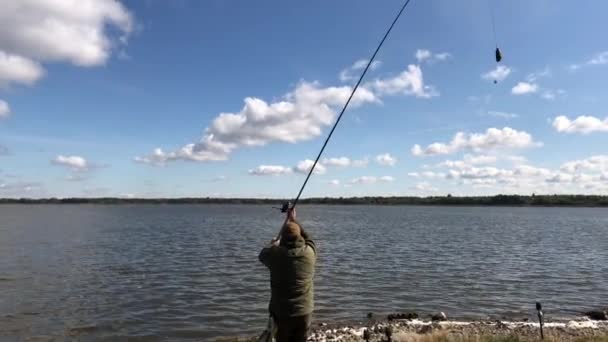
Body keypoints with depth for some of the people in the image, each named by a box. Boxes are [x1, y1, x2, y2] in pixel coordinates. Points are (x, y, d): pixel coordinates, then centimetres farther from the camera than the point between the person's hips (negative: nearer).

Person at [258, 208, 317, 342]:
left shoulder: (276, 253, -13)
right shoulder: (309, 252, -8)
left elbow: (262, 255, 11)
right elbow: (307, 238, 16)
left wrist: (272, 245, 30)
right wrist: (293, 220, 25)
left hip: (282, 313, -2)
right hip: (305, 313, 2)